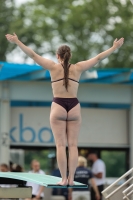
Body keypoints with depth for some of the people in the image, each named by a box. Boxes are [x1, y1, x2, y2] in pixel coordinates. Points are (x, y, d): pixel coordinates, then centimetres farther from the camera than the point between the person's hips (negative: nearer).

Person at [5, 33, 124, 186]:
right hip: (74, 107, 2)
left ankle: (64, 179, -7)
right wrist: (115, 47, 19)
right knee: (73, 145, 2)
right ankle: (71, 179, -2)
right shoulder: (78, 68, 4)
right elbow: (98, 58, 9)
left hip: (58, 107, -2)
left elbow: (32, 55, -2)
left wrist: (17, 42, 3)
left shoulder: (53, 67, -1)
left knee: (60, 145, -2)